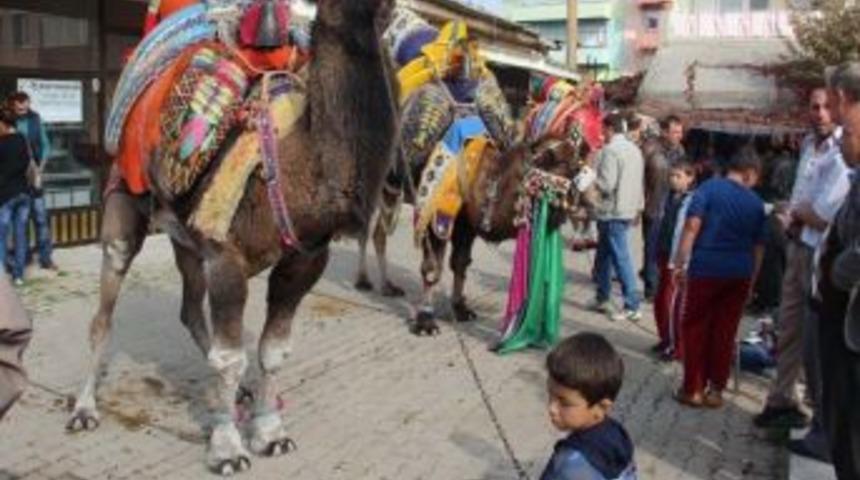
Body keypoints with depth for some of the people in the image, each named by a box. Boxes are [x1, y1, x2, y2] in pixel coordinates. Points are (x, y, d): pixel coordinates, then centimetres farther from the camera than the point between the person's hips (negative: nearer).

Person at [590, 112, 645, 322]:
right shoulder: (634, 149, 12)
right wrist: (637, 206, 19)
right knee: (604, 256, 18)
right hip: (628, 209, 9)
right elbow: (638, 183, 15)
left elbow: (607, 184, -21)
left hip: (612, 212, -9)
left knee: (621, 258, -5)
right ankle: (602, 299, 27)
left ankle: (632, 307, -2)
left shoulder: (611, 150, -16)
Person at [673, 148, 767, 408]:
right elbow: (758, 246, 12)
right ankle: (715, 390, 16)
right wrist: (751, 280, 21)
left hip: (706, 268, -3)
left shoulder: (709, 187, -2)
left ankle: (693, 388, 11)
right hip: (739, 273, 3)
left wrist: (681, 262, -10)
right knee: (725, 332, 10)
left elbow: (693, 225, -12)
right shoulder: (756, 202, 9)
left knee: (694, 328, 8)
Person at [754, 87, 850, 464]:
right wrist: (802, 214, -1)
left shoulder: (845, 154, -19)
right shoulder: (810, 145, 10)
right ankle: (783, 403, 32)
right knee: (789, 331, 17)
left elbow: (825, 215, -23)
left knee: (817, 344, -2)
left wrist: (797, 211, -4)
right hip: (798, 248, 9)